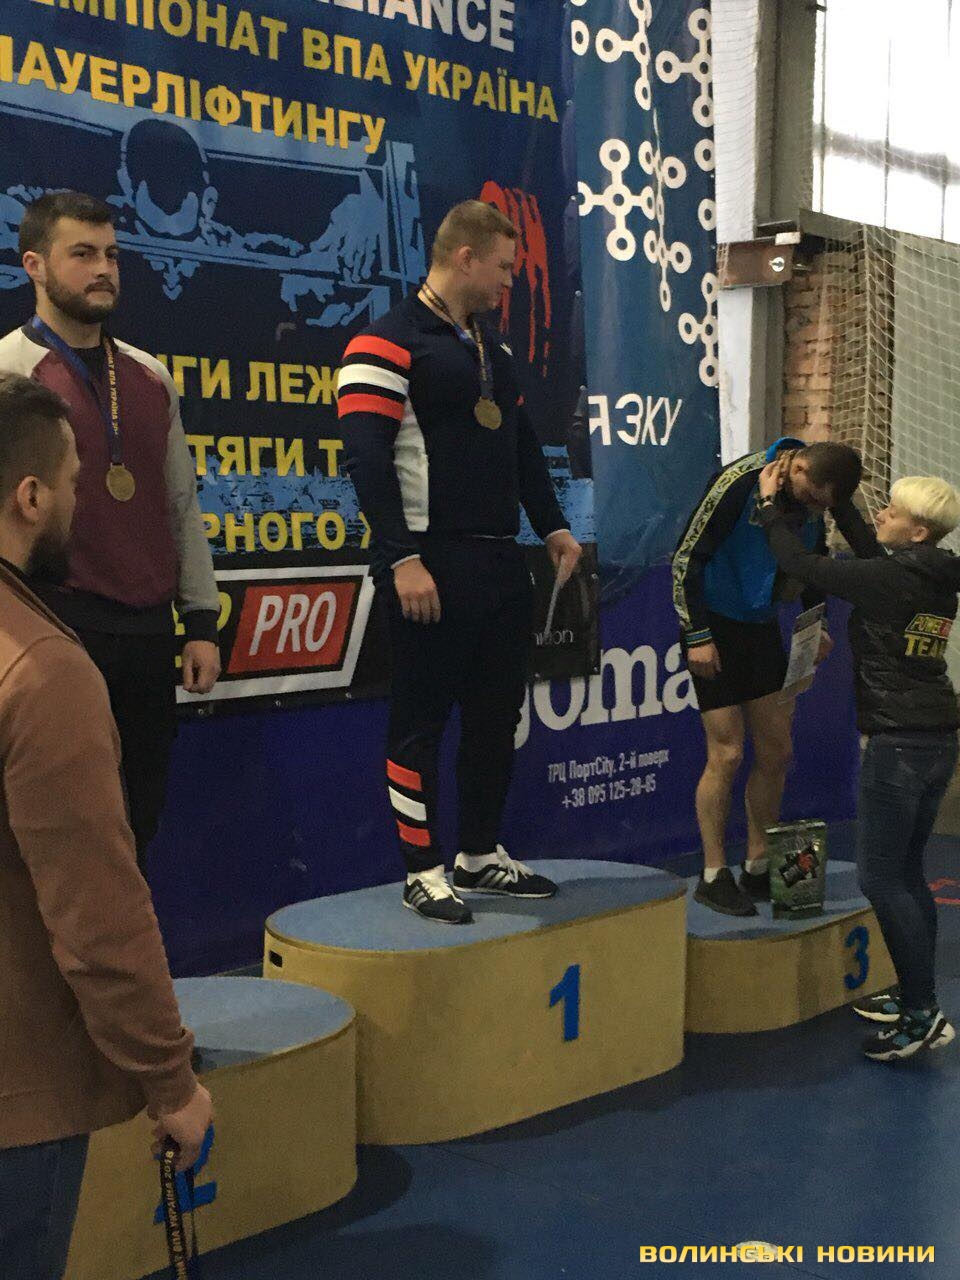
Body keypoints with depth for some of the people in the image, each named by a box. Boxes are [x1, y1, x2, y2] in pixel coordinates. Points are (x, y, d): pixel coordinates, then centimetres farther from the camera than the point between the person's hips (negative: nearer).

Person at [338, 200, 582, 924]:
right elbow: (368, 459, -16)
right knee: (422, 721, 0)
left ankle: (482, 855, 27)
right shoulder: (389, 344, -9)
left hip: (500, 560, 9)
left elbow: (523, 443, 24)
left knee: (497, 713, 14)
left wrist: (553, 526, 17)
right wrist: (403, 560, -21)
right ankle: (424, 874, 9)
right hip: (434, 564, -9)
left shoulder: (492, 346, 18)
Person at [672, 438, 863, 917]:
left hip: (763, 627, 7)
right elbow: (687, 557, -19)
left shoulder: (815, 493, 1)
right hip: (716, 629, -7)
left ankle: (758, 870, 21)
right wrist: (698, 637, -19)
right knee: (727, 754, -7)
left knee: (776, 753, 7)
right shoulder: (740, 483, -22)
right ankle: (713, 876, 6)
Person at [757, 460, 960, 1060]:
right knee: (906, 873, 16)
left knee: (880, 877, -4)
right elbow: (870, 550, 25)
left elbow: (800, 564, -10)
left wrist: (770, 503, 3)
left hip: (900, 742, -9)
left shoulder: (890, 579, -16)